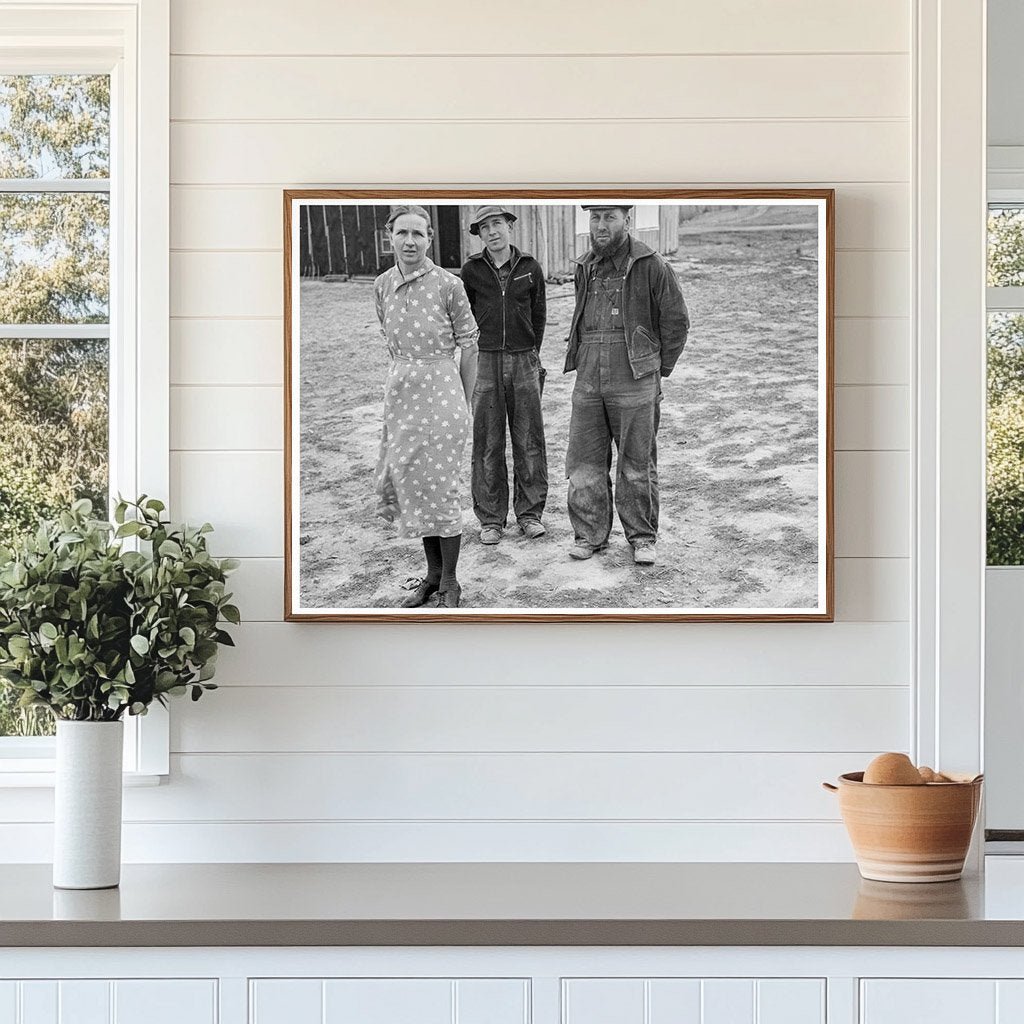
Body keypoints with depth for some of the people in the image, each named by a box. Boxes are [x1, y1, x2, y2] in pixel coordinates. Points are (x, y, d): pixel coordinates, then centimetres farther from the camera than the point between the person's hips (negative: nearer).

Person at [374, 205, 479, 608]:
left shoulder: (448, 285, -12)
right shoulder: (383, 285, 3)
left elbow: (468, 344, -4)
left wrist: (464, 403, 0)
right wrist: (406, 375, 15)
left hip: (441, 389, -5)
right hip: (400, 391, 5)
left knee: (441, 486, -2)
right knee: (410, 483, 10)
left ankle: (449, 583, 9)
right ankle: (432, 573, 23)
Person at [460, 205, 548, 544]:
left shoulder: (530, 269, 2)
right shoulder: (471, 271, 0)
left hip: (524, 361, 1)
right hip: (485, 361, -1)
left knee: (529, 441, 3)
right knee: (487, 443, 1)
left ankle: (530, 512, 12)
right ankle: (490, 519, 7)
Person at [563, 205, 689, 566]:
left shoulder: (651, 266, -5)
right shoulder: (585, 268, 12)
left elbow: (676, 321, -1)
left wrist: (658, 369, 1)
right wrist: (583, 363, 14)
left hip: (634, 384, -5)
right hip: (588, 383, 5)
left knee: (637, 464, 2)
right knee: (585, 461, 4)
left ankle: (642, 537, 12)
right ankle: (590, 534, 13)